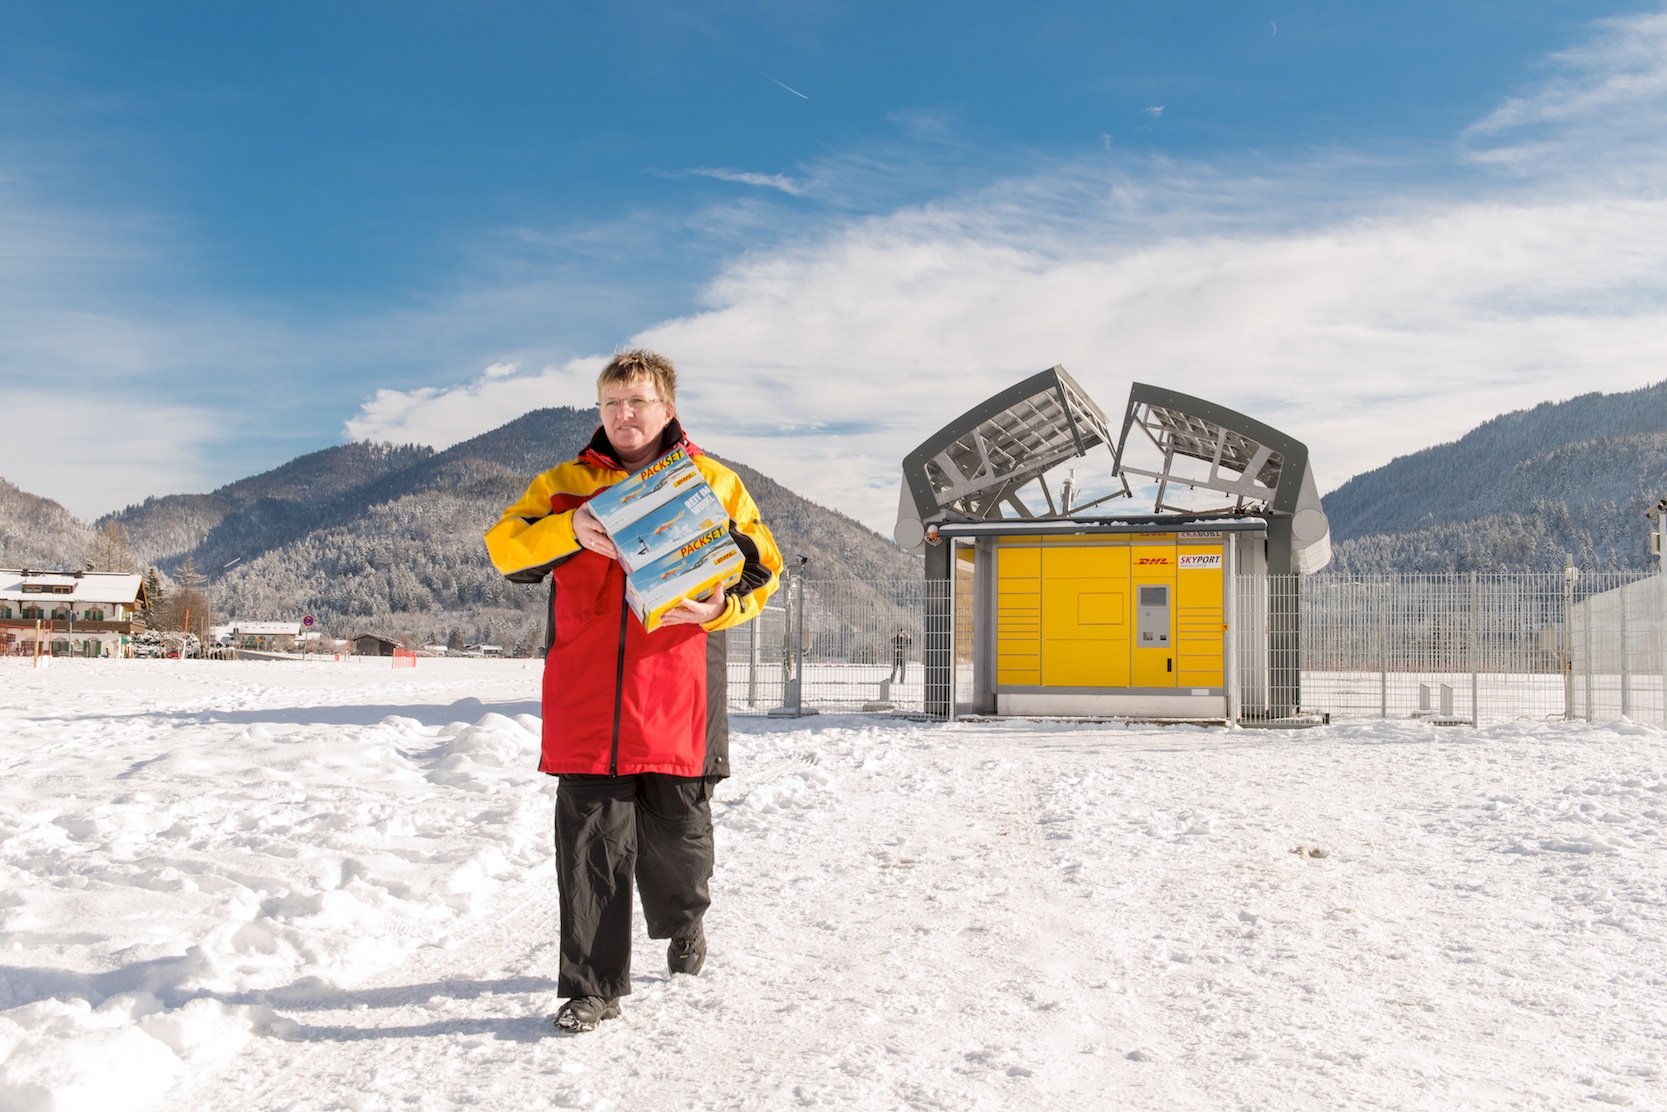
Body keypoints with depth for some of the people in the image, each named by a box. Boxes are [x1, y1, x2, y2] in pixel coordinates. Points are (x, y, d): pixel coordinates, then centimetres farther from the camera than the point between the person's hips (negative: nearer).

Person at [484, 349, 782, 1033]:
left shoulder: (714, 482, 9)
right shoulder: (564, 484, 12)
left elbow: (764, 569, 8)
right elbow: (503, 547, 2)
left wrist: (718, 606, -13)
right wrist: (571, 530, -17)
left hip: (678, 698, 0)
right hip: (585, 696, 1)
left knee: (677, 834, 9)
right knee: (590, 843, 1)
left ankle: (682, 923, 42)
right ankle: (592, 987, 12)